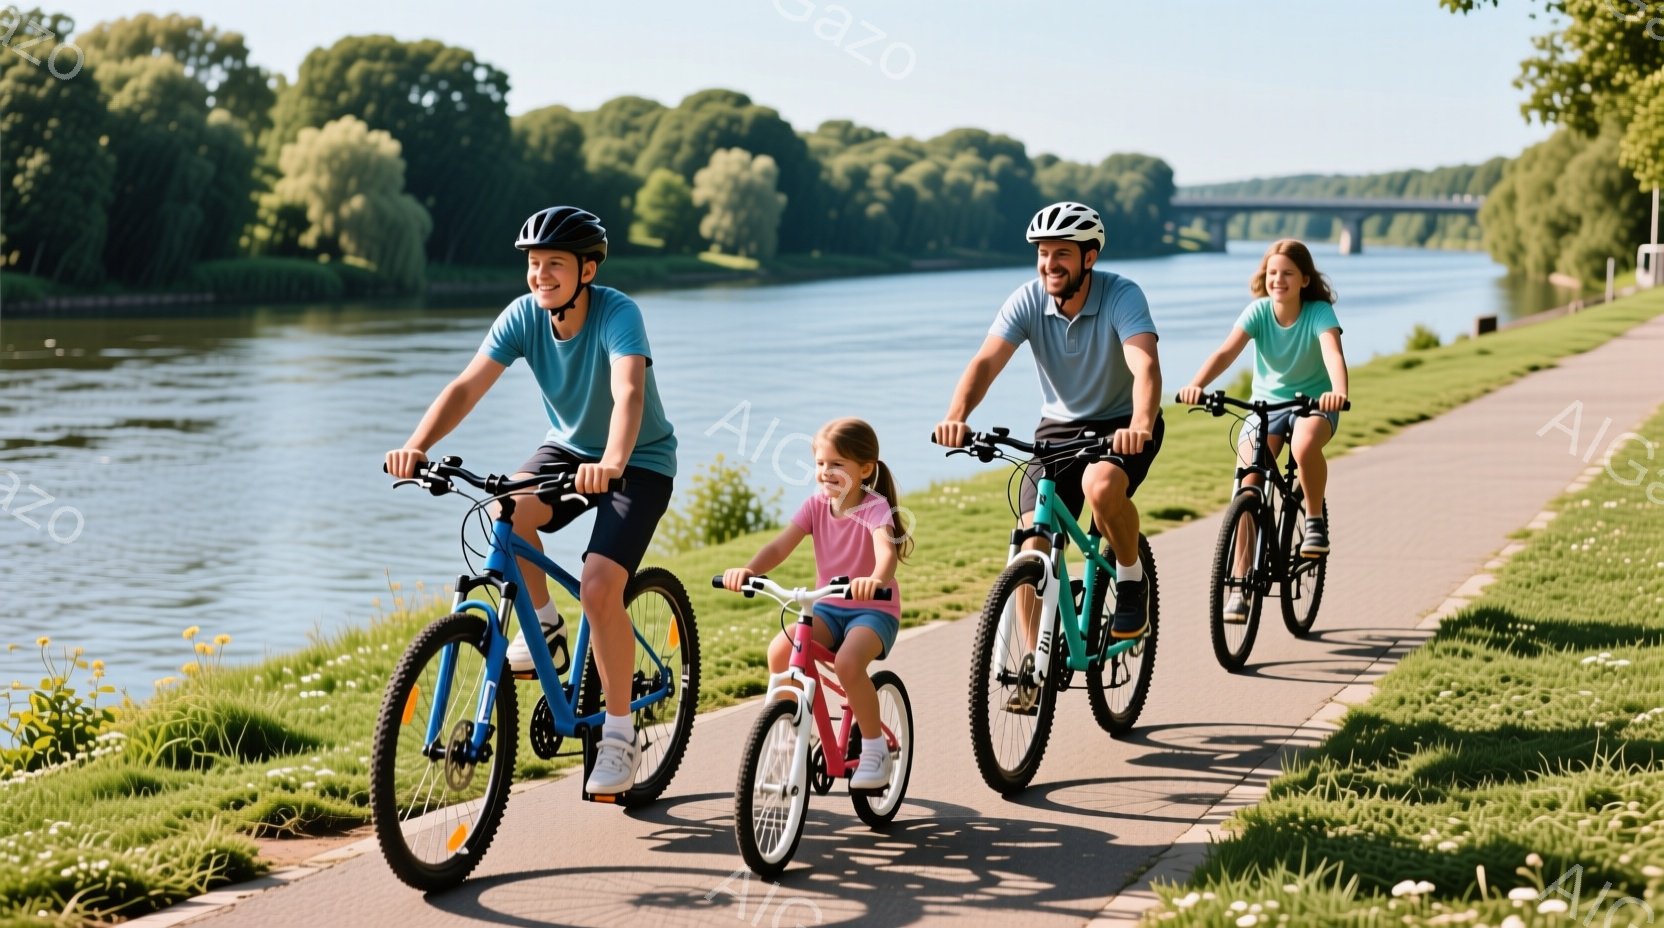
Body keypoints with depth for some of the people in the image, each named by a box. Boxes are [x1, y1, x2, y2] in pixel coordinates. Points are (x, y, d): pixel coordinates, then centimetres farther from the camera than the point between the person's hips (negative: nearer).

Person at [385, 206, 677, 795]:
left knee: (599, 588, -23)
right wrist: (416, 446, -38)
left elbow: (628, 394, -43)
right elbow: (467, 387, -21)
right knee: (509, 510, -28)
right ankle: (545, 629, -1)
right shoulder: (523, 315, -13)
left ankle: (619, 735, -7)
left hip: (639, 462, -5)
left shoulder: (618, 314, -27)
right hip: (569, 446, 5)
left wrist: (611, 464, -62)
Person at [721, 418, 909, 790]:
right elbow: (780, 546, -14)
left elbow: (886, 551, -35)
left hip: (873, 609, -5)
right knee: (780, 651, -22)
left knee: (848, 662, -34)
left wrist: (876, 580, -58)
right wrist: (748, 570, -35)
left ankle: (875, 748, -14)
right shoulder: (816, 505, -2)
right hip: (828, 607, 5)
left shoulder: (875, 508, -15)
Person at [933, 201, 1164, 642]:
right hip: (1059, 427, 3)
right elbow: (985, 362, -25)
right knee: (1033, 552, -9)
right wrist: (955, 418, -45)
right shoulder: (1027, 301, -13)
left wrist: (1140, 426, -57)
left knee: (1100, 486, -36)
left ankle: (1131, 578, -7)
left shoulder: (1122, 296, -22)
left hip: (1123, 426, -3)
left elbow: (1146, 367, -37)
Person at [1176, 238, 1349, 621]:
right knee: (1246, 486, -17)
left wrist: (1339, 392, -57)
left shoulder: (1320, 313, -16)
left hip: (1313, 403, -2)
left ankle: (1315, 520, -10)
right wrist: (1196, 384, -46)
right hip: (1266, 403, 2)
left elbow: (1333, 353, -35)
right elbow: (1227, 351, -27)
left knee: (1305, 445, -38)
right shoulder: (1258, 311, -11)